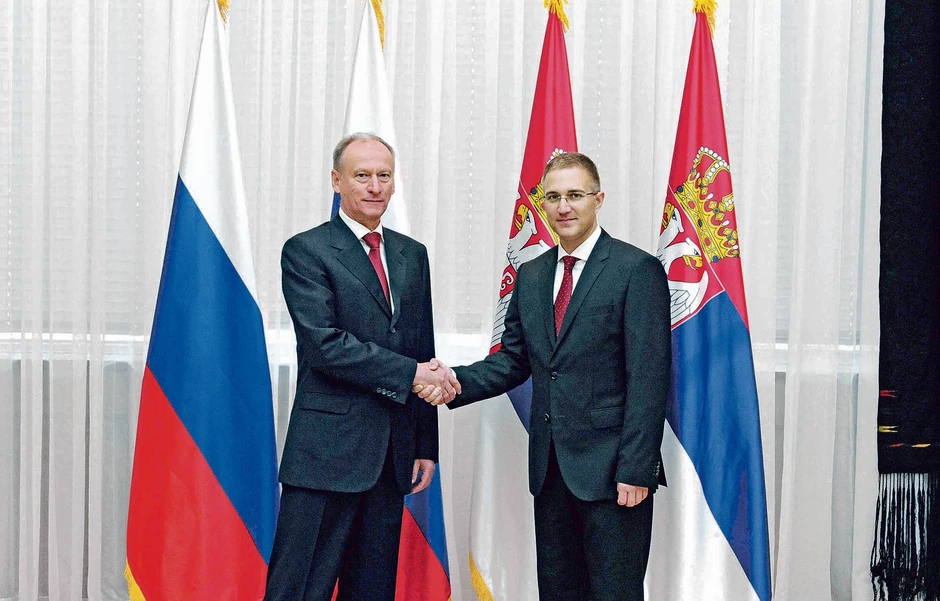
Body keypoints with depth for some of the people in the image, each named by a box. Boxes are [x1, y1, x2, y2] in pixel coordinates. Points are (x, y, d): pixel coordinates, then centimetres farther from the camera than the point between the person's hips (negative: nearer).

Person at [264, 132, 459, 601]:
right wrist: (409, 374, -15)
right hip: (327, 452, -6)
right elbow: (324, 345, -14)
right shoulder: (306, 251, -3)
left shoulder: (412, 255, 15)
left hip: (392, 455, 6)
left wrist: (426, 446, 13)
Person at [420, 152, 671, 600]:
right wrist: (457, 382, -6)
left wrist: (635, 469, -16)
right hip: (550, 467, 6)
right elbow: (513, 361, 14)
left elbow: (649, 378, -11)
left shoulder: (637, 270, -7)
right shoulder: (531, 276, 14)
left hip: (611, 468, -6)